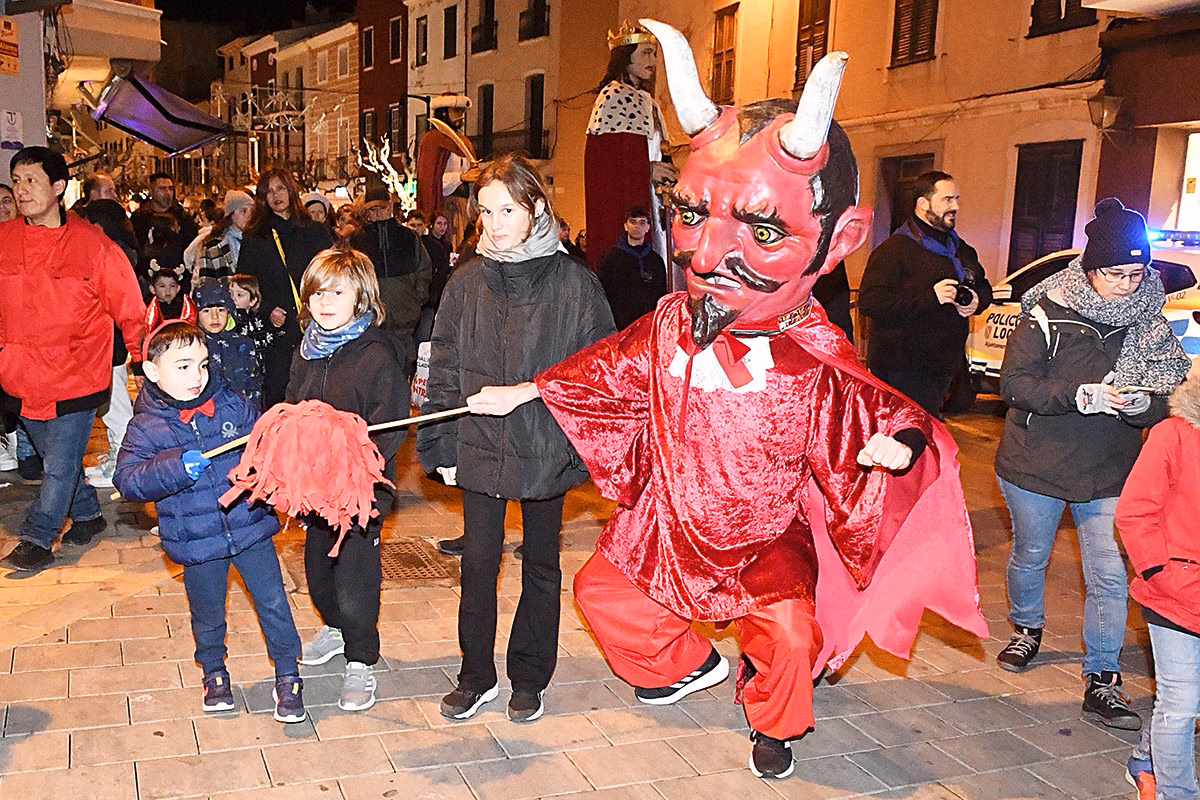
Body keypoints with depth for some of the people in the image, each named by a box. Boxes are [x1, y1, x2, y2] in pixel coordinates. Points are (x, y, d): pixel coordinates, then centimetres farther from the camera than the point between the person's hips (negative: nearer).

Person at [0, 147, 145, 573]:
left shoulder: (93, 243, -9)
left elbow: (130, 308, -1)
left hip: (76, 375, -4)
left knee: (61, 464, 1)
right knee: (56, 458, 18)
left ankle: (37, 539, 14)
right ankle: (88, 514, 38)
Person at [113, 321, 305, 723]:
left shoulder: (231, 404, -2)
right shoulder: (147, 427, -7)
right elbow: (127, 480, -18)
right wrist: (176, 467, -30)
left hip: (251, 525, 1)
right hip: (196, 541, 0)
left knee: (273, 602, 4)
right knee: (207, 615, 17)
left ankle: (287, 675, 21)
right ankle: (214, 672, 43)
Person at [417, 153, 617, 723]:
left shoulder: (574, 283, -6)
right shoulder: (466, 283, 1)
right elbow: (444, 370, 4)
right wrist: (443, 449, 1)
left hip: (547, 449, -1)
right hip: (479, 447, 2)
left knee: (541, 565, 13)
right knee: (478, 564, 8)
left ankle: (529, 680, 30)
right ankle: (476, 677, 27)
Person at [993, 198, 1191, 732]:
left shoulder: (1151, 326, -1)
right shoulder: (1049, 314, -11)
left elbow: (1168, 401, 2)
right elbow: (1015, 384, -16)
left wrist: (1141, 403, -22)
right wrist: (1081, 396, -28)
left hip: (1109, 474, 2)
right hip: (1035, 466, -1)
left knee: (1110, 578, -3)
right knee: (1030, 556, 17)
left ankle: (1101, 682, 10)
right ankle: (1027, 631, 44)